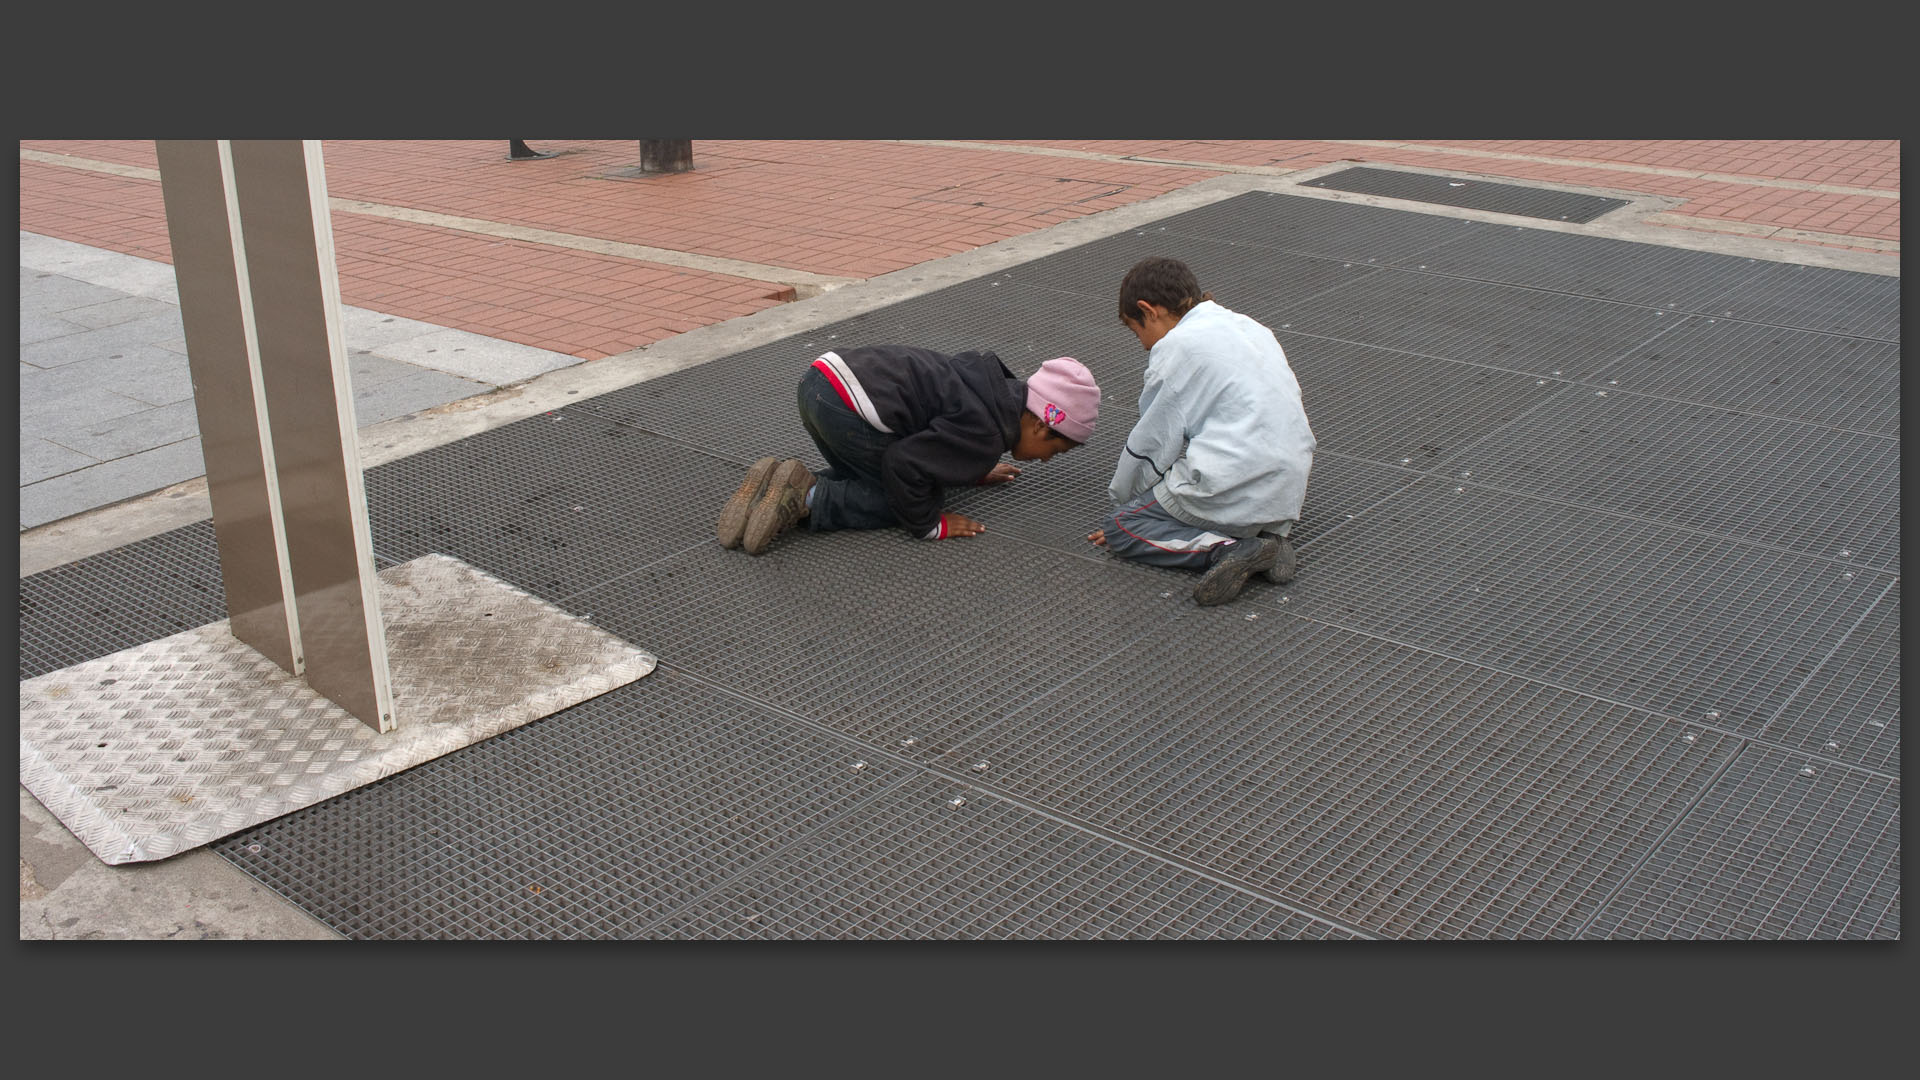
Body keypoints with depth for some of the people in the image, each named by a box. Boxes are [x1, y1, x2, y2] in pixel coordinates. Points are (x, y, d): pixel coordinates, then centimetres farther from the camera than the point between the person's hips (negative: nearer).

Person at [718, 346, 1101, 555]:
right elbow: (905, 464, -15)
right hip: (850, 410, -9)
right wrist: (929, 527, -2)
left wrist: (971, 470, 34)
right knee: (910, 496, 8)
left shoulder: (995, 380, 18)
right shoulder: (987, 435, -10)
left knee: (863, 479, 27)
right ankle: (808, 499, -8)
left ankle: (775, 483, 6)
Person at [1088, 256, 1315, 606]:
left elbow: (1151, 445, -4)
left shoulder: (1178, 345, -7)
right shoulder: (1249, 327, 17)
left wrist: (1122, 498, 13)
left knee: (1117, 528, 4)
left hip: (1233, 494, -8)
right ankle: (1267, 535, 4)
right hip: (1287, 493, 8)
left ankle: (1226, 548, -15)